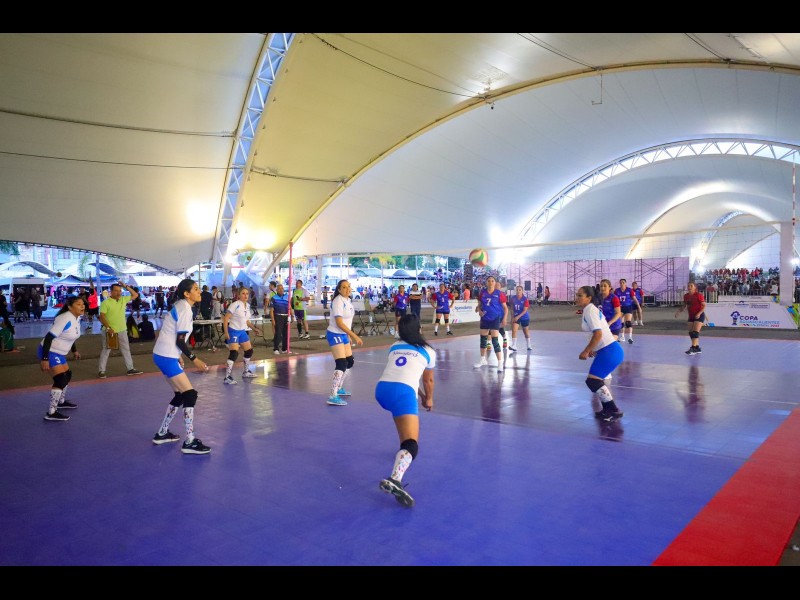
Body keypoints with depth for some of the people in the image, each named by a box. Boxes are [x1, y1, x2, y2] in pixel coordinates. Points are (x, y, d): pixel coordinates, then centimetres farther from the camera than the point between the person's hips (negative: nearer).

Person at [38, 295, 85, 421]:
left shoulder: (77, 318, 3)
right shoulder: (65, 319, -26)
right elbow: (49, 337, -28)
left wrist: (74, 350, 28)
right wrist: (44, 359, -30)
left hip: (58, 353, 10)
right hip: (49, 353, -10)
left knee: (67, 375, 21)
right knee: (61, 379, -15)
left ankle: (61, 402, 43)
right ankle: (51, 413, -10)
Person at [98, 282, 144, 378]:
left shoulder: (123, 299, 2)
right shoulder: (106, 302, -13)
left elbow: (135, 295, 6)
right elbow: (101, 317, -16)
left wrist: (126, 286, -5)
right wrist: (108, 327, -26)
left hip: (122, 330, 5)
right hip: (110, 331, -5)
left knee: (126, 349, 12)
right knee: (106, 351, 6)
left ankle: (131, 368, 22)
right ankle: (102, 371, 14)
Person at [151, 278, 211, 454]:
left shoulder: (180, 306, 12)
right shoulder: (185, 309, -17)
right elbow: (180, 341, -19)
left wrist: (178, 356, 26)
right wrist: (195, 360, -14)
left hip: (164, 355, 10)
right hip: (167, 357, -10)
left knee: (180, 395, 15)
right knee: (190, 394, -9)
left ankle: (162, 433, 25)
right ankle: (189, 442, -5)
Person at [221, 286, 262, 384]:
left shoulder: (248, 305, 6)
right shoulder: (235, 305, -18)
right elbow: (225, 318, -18)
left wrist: (254, 328, 19)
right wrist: (226, 332, -24)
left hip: (242, 331, 9)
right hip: (233, 331, -9)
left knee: (249, 350, 15)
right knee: (234, 353, -18)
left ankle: (246, 372, 34)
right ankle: (227, 377, -14)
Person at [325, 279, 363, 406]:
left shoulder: (348, 300, 8)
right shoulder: (338, 301, -20)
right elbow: (339, 323, -25)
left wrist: (349, 336, 21)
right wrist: (355, 336, -24)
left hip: (343, 335, 9)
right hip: (335, 335, -9)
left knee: (350, 362, 16)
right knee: (341, 364, -18)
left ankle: (339, 388, 33)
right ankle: (333, 397, -18)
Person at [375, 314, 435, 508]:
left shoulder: (394, 347, 26)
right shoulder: (428, 351, 16)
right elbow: (428, 381, 30)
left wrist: (419, 395, 52)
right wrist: (428, 399, 49)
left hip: (381, 389, 6)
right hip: (402, 392, -6)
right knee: (411, 444, -13)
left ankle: (404, 450, 47)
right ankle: (395, 479, -41)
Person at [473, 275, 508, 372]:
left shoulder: (499, 293, -7)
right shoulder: (482, 292, 3)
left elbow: (505, 307, -3)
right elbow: (479, 305, 13)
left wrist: (504, 319, -13)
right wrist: (479, 310, -8)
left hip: (495, 318, -5)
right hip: (485, 318, 5)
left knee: (495, 341, -12)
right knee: (483, 339, 16)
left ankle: (500, 363, -6)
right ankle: (483, 360, 34)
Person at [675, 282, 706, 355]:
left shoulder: (698, 295, -14)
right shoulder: (686, 296, 4)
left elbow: (704, 306, -13)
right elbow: (684, 306, 15)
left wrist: (699, 313, -26)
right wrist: (679, 311, -2)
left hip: (699, 316, -7)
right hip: (691, 316, 7)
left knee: (695, 332, -15)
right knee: (691, 332, 7)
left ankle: (693, 348, -16)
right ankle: (697, 348, 17)